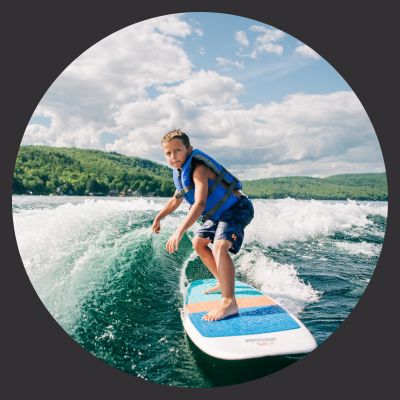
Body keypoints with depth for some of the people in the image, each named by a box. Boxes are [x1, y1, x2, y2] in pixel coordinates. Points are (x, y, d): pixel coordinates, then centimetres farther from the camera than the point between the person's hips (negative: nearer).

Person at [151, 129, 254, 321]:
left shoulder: (198, 169, -27)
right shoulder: (180, 172, 3)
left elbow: (200, 204, -38)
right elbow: (176, 199, 20)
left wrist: (179, 232, -45)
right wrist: (158, 217, 27)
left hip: (237, 209, -10)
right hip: (218, 213, 10)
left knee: (219, 246, -32)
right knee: (198, 243, 20)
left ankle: (229, 302, -32)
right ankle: (223, 282, 31)